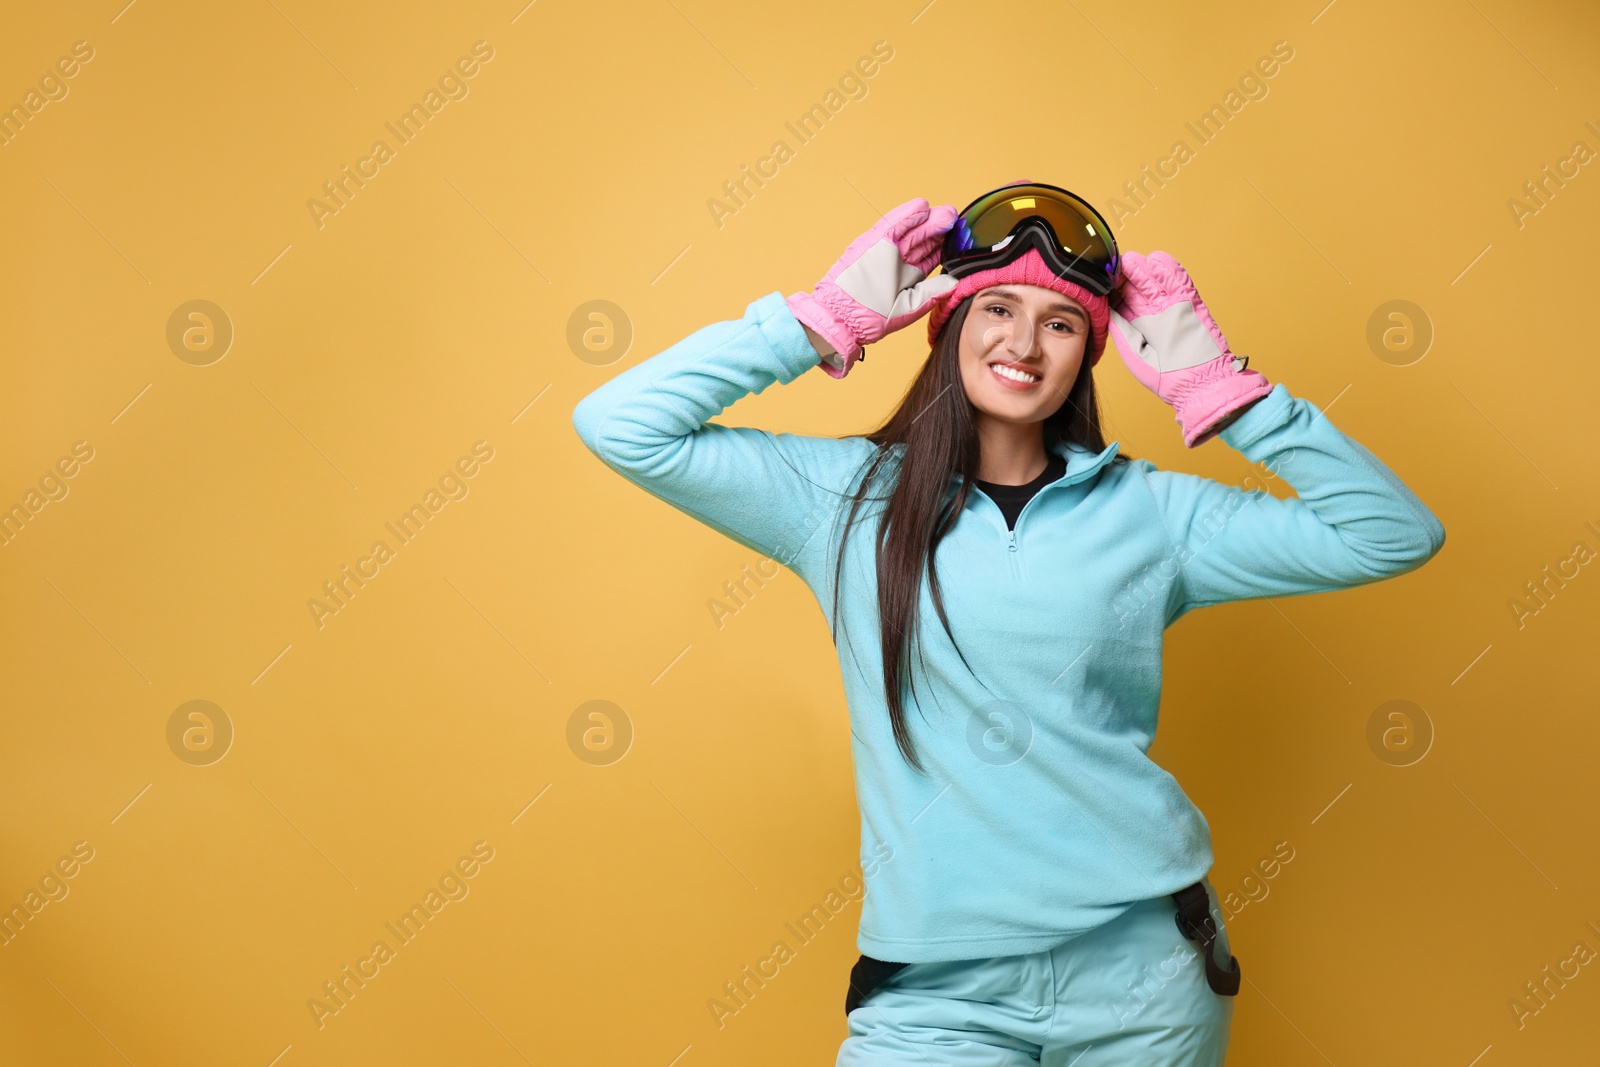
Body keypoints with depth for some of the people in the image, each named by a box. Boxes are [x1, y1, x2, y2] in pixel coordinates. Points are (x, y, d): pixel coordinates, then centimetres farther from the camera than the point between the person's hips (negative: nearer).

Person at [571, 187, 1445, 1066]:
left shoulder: (1146, 511, 4)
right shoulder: (848, 495, 2)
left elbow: (1393, 536, 2)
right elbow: (620, 426, -4)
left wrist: (1214, 382, -2)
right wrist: (830, 319, -3)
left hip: (1139, 964, 1)